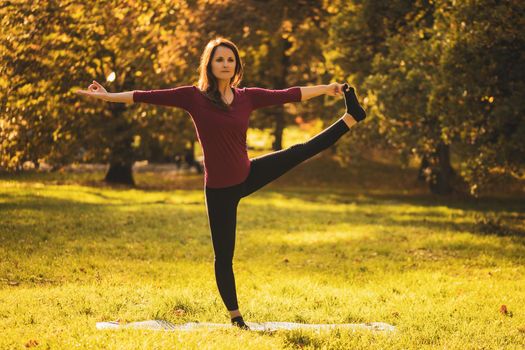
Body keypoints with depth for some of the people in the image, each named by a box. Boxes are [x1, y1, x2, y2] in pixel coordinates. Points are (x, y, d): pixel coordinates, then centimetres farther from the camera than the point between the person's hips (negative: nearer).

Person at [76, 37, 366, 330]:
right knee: (223, 257, 4)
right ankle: (236, 318, 16)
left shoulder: (247, 97, -1)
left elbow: (289, 95, 8)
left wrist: (325, 89, 15)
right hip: (219, 189, -3)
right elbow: (150, 96, -13)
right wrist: (109, 96, -16)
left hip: (249, 175, 3)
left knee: (301, 152, 4)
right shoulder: (194, 97, -11)